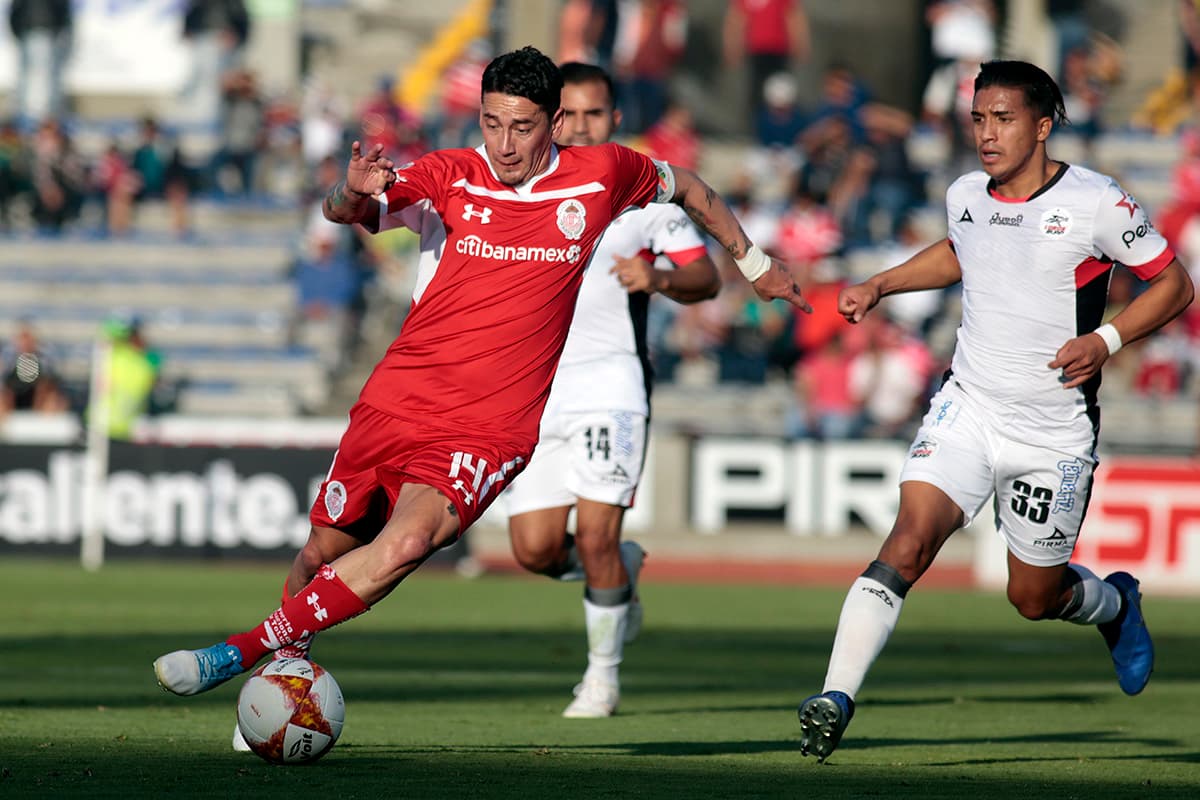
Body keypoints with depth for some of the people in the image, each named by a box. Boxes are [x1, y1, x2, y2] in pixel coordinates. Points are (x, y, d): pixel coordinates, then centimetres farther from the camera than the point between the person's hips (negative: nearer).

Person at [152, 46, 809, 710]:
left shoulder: (600, 175, -1)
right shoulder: (451, 177, -3)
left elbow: (683, 185, 19)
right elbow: (341, 212, -16)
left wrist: (754, 262, 29)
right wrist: (353, 191, -40)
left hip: (490, 429, -2)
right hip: (397, 403, 2)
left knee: (405, 544, -27)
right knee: (324, 550, 10)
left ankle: (241, 653, -23)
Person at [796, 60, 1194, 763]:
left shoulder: (1096, 203, -12)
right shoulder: (966, 196, 4)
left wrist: (1105, 341, -18)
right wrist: (879, 287, 17)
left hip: (1056, 433, -3)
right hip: (968, 408, 3)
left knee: (1034, 598, 10)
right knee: (908, 544, -20)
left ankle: (1117, 605, 45)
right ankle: (835, 701, -26)